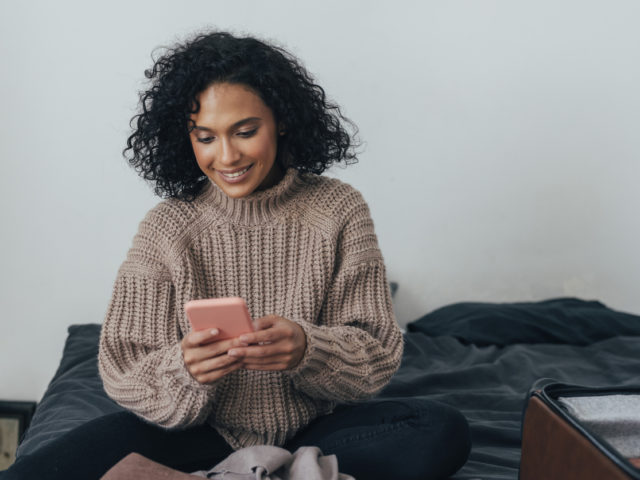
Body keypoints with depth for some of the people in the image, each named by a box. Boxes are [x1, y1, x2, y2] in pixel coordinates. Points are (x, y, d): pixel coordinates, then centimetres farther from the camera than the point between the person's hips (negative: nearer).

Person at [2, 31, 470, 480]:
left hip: (318, 427, 0)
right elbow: (124, 375, -7)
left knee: (443, 432, -26)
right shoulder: (167, 228, -5)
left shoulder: (338, 210, -5)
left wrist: (306, 349, -30)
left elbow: (377, 353, -8)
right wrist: (184, 369, -30)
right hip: (204, 433, 1)